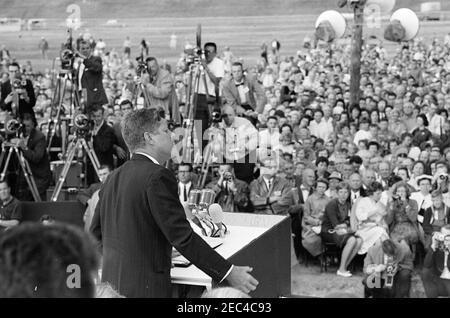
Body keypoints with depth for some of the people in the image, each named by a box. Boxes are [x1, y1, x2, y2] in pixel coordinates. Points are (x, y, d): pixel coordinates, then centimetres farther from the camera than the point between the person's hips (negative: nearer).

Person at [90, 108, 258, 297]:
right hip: (146, 287, -9)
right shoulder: (157, 177, -15)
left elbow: (96, 232, 18)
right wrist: (228, 272, -15)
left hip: (112, 282, 9)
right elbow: (183, 236, -18)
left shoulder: (114, 177, 11)